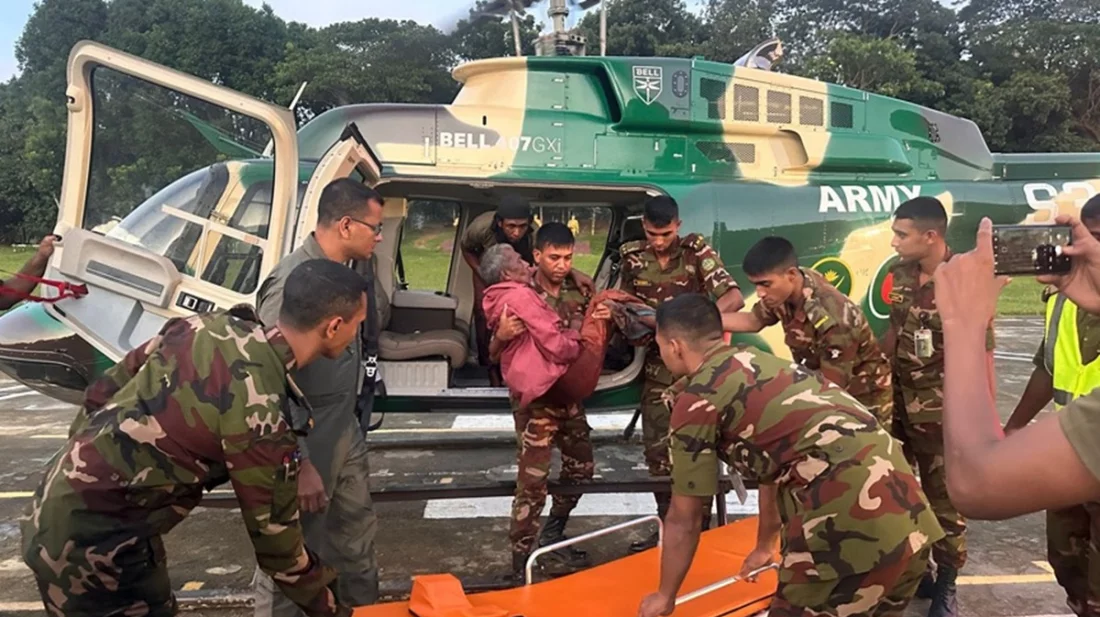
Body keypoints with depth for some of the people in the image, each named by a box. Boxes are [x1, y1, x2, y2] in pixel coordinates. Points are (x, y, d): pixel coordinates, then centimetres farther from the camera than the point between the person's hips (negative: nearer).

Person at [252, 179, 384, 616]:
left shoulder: (346, 272, 4)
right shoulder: (291, 281, -23)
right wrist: (298, 464, -23)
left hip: (348, 433, 9)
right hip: (310, 444, -9)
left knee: (358, 535, 22)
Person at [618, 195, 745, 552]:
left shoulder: (697, 250, -9)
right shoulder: (632, 257, 1)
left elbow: (734, 298, -17)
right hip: (658, 365, 4)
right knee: (656, 448, 8)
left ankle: (699, 529, 15)